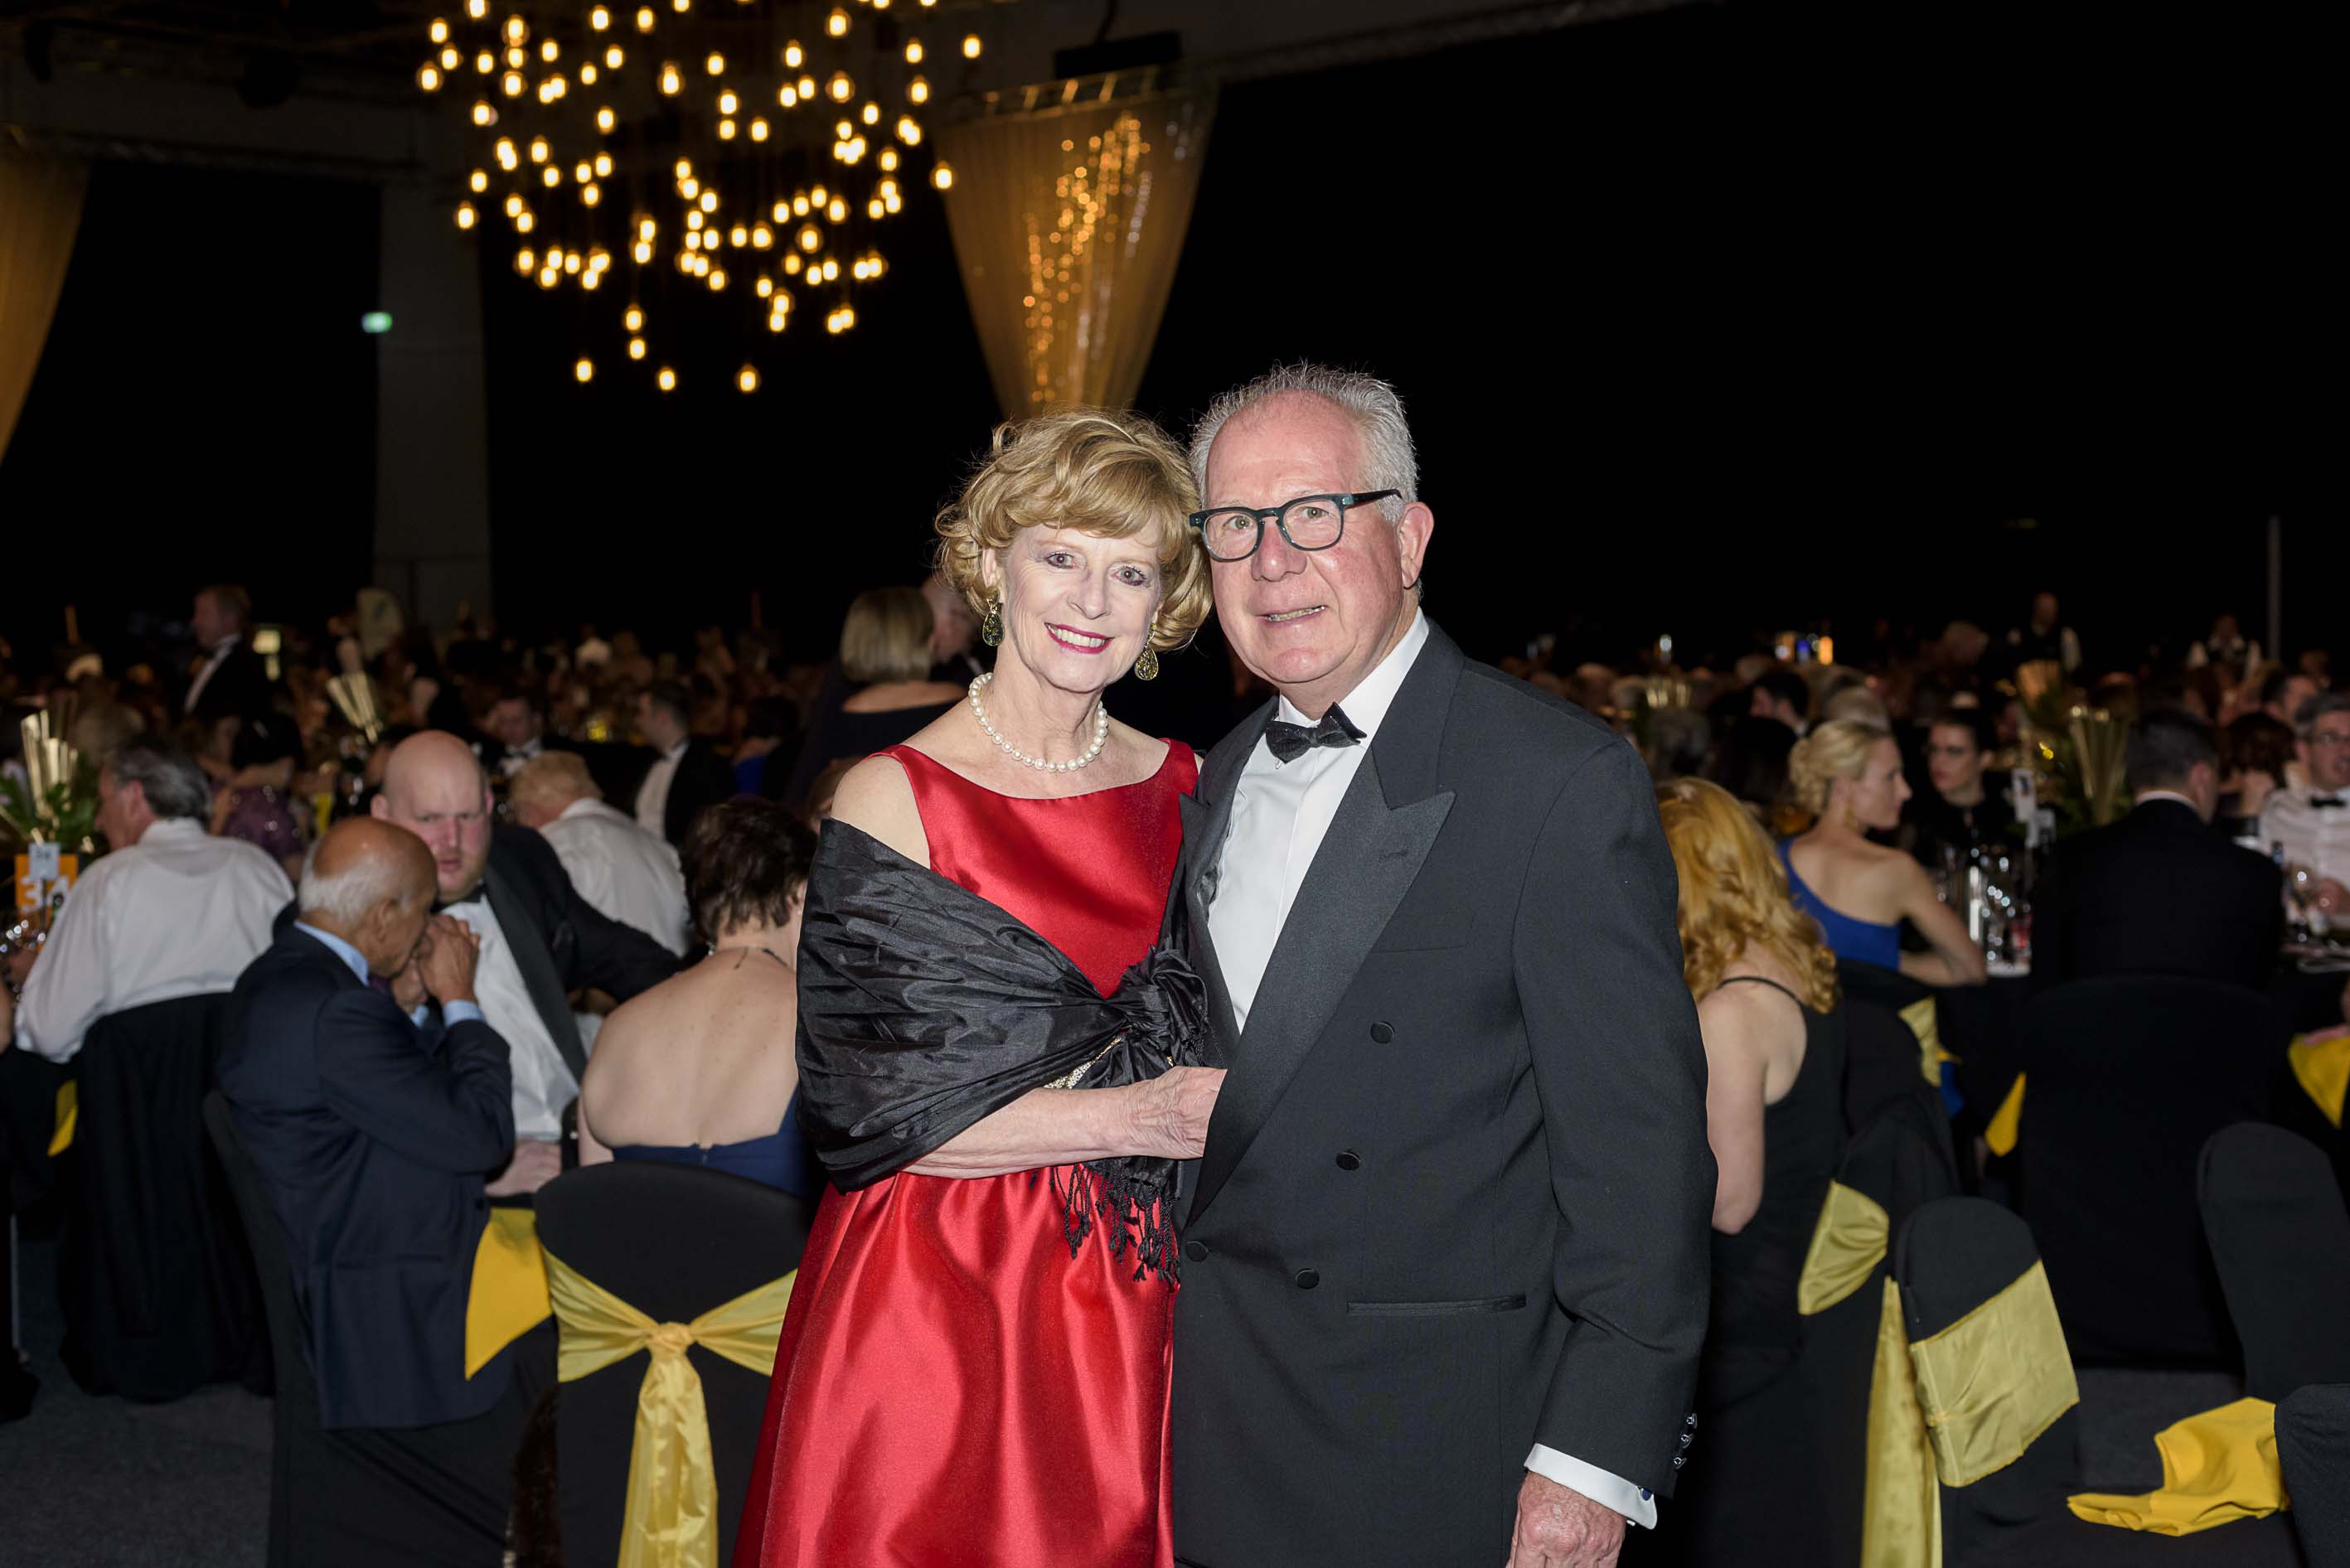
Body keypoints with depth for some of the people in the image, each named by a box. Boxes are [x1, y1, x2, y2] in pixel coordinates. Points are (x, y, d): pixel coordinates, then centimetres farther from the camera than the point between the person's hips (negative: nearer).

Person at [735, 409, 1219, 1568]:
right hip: (935, 1304, -4)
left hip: (1134, 1305, 4)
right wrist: (1129, 1118, -16)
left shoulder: (1186, 792, 6)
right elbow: (871, 1107, -12)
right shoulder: (894, 798, -7)